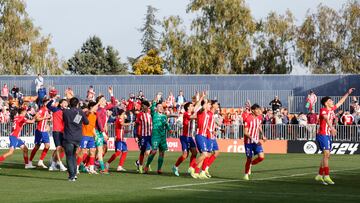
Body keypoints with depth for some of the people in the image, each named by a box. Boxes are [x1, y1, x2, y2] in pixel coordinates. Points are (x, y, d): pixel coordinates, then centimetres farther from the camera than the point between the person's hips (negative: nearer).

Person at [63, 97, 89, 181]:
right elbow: (86, 122, 10)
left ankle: (72, 175, -7)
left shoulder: (66, 112, -6)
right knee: (73, 155, 20)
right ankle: (74, 174, 17)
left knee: (69, 157, 1)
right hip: (78, 138, 3)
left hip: (68, 138, -3)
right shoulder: (81, 112, -1)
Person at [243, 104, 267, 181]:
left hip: (256, 141, 5)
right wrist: (253, 139, -28)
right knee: (249, 159, 1)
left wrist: (262, 136, 14)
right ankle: (246, 174, 22)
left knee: (261, 157, -9)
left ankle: (251, 164, 20)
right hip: (249, 142, -5)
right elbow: (245, 132, -19)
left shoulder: (259, 118, 2)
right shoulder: (248, 119, -17)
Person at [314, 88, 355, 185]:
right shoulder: (323, 110, -12)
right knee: (326, 154, -16)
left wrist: (348, 93, 32)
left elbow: (340, 102, 29)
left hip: (328, 135, 9)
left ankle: (320, 175, 15)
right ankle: (326, 176, -20)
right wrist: (332, 128, -49)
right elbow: (326, 119, -32)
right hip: (322, 135, -9)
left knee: (326, 155, 9)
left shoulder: (331, 109, 13)